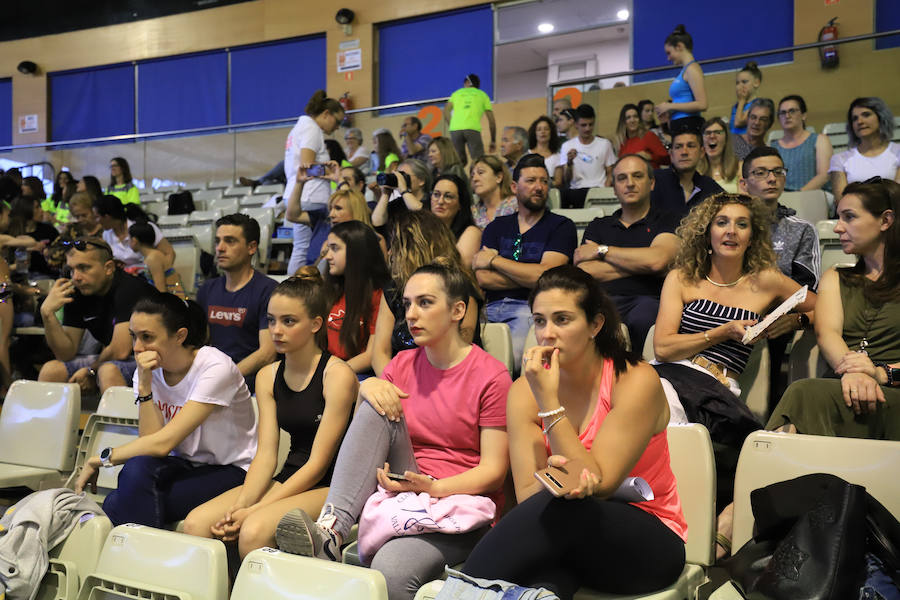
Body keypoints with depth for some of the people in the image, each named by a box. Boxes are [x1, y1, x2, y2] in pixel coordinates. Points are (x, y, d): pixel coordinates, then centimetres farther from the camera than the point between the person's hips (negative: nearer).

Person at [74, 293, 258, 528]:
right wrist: (144, 384, -17)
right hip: (183, 466, 6)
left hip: (229, 472, -5)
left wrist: (99, 459, -12)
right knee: (136, 467, -30)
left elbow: (163, 443, -22)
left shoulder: (215, 367, -20)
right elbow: (150, 438, -10)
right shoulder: (148, 370, 0)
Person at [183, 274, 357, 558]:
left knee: (254, 530, -30)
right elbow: (266, 454, 3)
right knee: (196, 523, -14)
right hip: (289, 479, 6)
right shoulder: (268, 376, 10)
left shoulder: (338, 375, -11)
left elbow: (318, 462, -14)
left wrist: (253, 510, -18)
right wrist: (241, 505, -15)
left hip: (330, 487, -6)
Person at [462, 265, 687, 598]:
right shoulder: (524, 390, -5)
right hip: (568, 534, 2)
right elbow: (527, 495, -11)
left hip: (649, 546, -1)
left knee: (556, 507, -33)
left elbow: (599, 484, -18)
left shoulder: (635, 380, -16)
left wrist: (549, 401, -24)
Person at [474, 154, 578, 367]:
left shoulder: (561, 226, 10)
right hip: (492, 307, 4)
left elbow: (546, 276, -7)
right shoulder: (497, 227, 21)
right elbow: (483, 278, 6)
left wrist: (494, 260, 2)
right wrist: (529, 276, -4)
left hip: (532, 307, -3)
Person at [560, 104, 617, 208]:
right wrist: (569, 163, -15)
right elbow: (566, 180, 3)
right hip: (576, 190, 1)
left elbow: (610, 174, 12)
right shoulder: (567, 146, 8)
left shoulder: (605, 144, 10)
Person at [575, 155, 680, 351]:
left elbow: (657, 260, -5)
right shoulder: (598, 226, 26)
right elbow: (584, 273, 8)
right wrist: (640, 263, 4)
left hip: (647, 300, -1)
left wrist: (601, 251, 7)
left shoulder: (668, 222, 18)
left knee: (642, 319, -39)